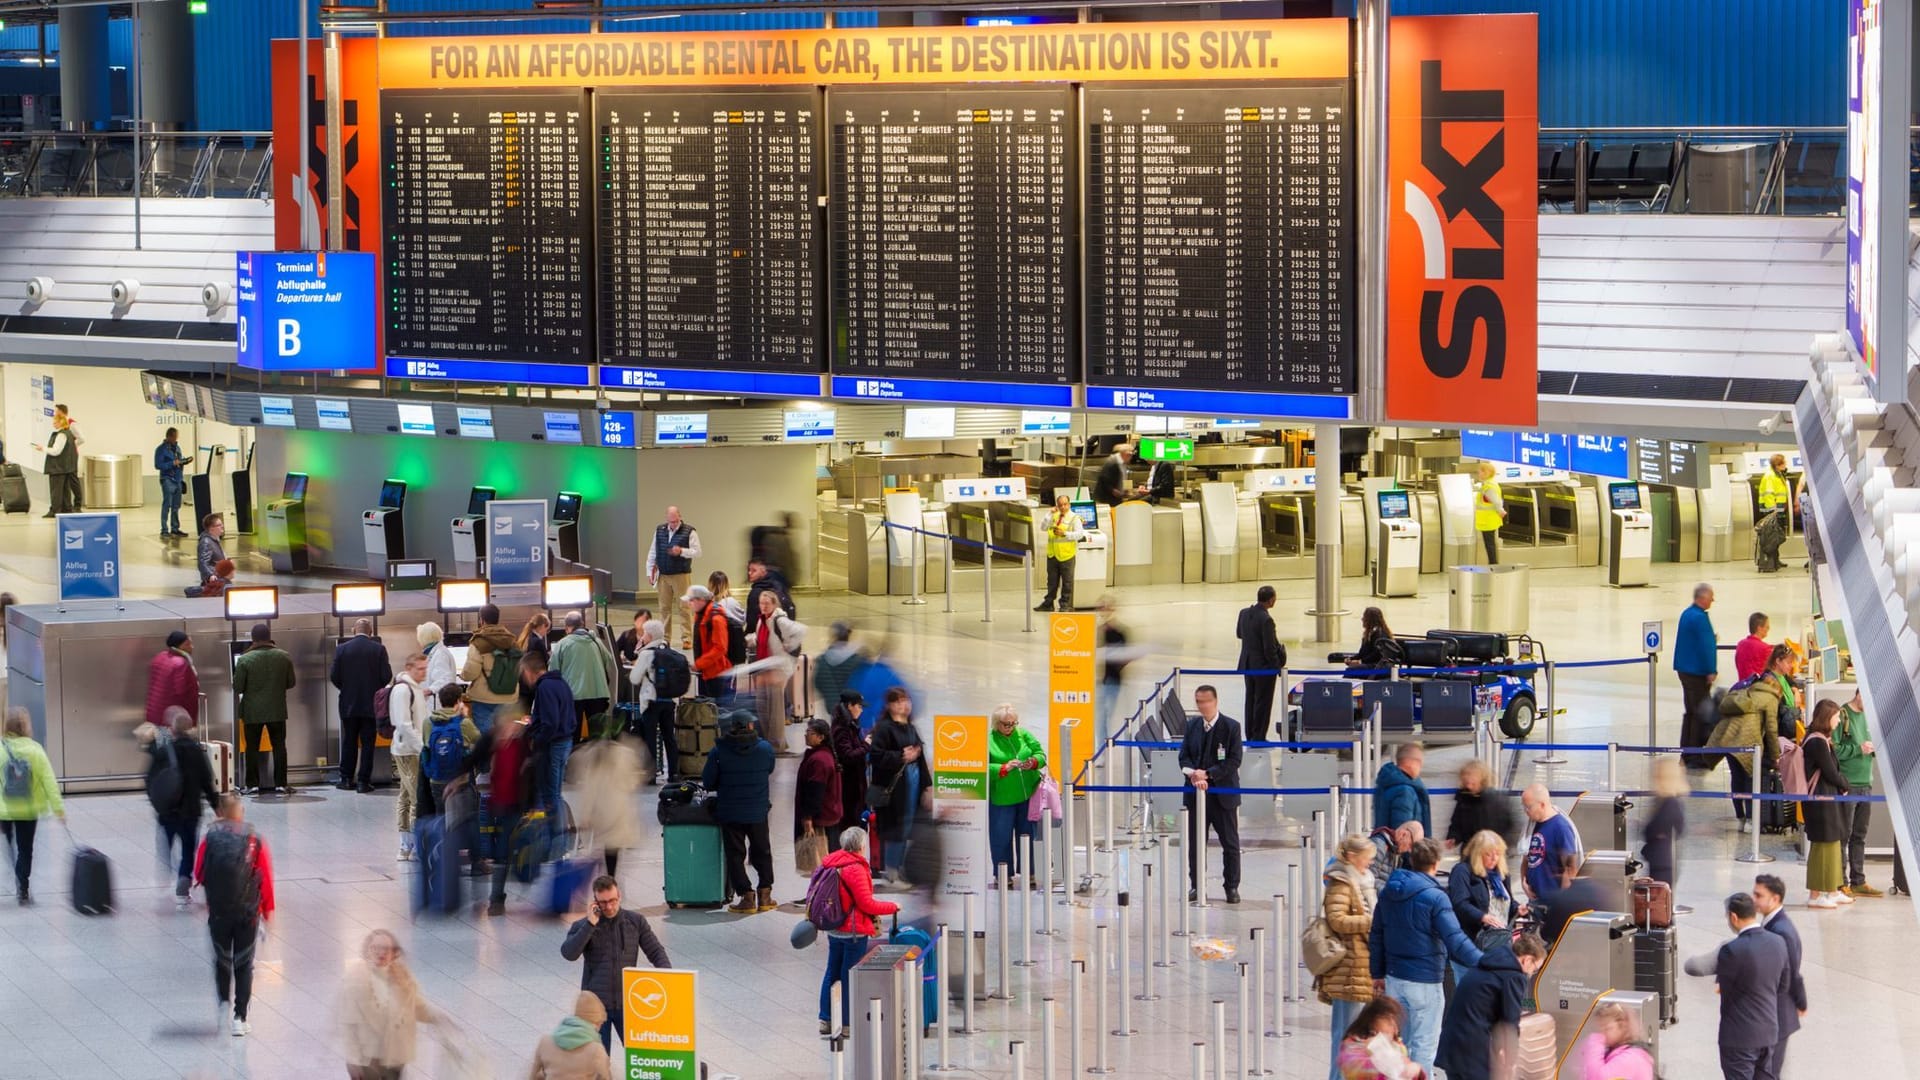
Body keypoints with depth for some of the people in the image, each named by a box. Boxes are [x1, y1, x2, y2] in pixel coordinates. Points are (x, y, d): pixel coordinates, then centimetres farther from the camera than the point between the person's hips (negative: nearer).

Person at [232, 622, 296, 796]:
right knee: (279, 746, 8)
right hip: (277, 710, 2)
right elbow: (291, 682, 5)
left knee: (252, 747, 7)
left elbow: (237, 687, -9)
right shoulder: (284, 657, -3)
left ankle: (252, 784, 5)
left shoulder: (244, 660, -11)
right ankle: (280, 783, 5)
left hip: (252, 711, -2)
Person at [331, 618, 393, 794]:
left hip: (349, 704, 1)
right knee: (367, 743, 3)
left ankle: (347, 779, 14)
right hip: (371, 704, -1)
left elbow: (334, 677, -4)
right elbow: (386, 676, -9)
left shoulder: (342, 649, -4)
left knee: (349, 742, 12)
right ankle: (363, 781, 0)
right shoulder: (379, 649, -7)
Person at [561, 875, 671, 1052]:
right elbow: (569, 953, -14)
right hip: (595, 1004, -1)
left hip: (627, 1003, 1)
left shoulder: (636, 921, 4)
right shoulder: (582, 927, 1)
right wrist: (590, 925, -17)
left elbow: (656, 952, 5)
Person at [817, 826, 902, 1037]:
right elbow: (866, 904, -19)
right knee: (850, 977, 1)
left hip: (833, 930, 8)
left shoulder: (831, 862, 4)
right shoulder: (855, 869, -21)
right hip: (854, 931, -8)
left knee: (832, 972, 16)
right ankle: (847, 1025, 6)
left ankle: (826, 1020, 21)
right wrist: (892, 907, -6)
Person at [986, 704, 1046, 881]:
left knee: (1028, 834, 9)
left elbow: (1041, 754, 6)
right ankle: (1005, 875, 11)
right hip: (1001, 798, -3)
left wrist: (1033, 762, -16)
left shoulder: (1024, 735, 7)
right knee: (1001, 838, 0)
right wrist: (1004, 769, -24)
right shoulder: (988, 740, -5)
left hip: (1027, 795, 3)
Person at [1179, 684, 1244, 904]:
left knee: (1230, 843, 3)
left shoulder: (1231, 727, -4)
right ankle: (1196, 885, 16)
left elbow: (1234, 761, -10)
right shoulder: (1192, 727, 9)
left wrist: (1208, 774, -18)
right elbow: (1184, 756, 5)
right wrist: (1192, 774, -16)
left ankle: (1232, 887, 11)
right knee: (1195, 842, 7)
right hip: (1196, 793, 3)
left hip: (1223, 793, -3)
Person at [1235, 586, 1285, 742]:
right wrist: (1277, 667, -9)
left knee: (1250, 700, 18)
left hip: (1247, 664, 7)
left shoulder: (1244, 613, -2)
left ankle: (1250, 735, 26)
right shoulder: (1266, 619, -25)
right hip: (1264, 666, -7)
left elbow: (1239, 633, 15)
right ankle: (1259, 737, 10)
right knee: (1263, 702, 4)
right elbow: (1269, 649, -22)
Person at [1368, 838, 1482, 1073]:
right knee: (1424, 1044, 0)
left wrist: (1378, 974, 19)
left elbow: (1376, 936, 12)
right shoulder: (1434, 897, -16)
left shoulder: (1387, 892, 6)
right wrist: (1483, 963, -21)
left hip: (1394, 979, 7)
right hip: (1424, 982, -7)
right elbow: (1455, 940, -22)